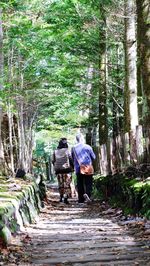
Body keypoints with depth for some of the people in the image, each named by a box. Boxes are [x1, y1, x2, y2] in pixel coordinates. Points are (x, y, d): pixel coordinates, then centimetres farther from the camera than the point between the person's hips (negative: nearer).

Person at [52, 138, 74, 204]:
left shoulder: (55, 152, 4)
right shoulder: (66, 151, -7)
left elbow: (53, 161, 7)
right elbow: (70, 160, -5)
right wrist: (72, 167, 8)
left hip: (58, 170, 4)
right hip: (66, 169, -4)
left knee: (60, 184, 14)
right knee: (67, 184, -2)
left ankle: (61, 197, 19)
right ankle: (66, 197, -10)